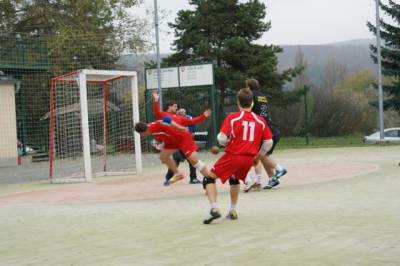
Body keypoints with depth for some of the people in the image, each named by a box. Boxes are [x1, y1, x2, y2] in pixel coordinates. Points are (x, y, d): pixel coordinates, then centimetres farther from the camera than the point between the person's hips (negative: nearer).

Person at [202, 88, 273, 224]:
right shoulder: (260, 121, 5)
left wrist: (224, 142, 11)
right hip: (249, 158, 5)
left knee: (209, 179, 7)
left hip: (233, 155, -4)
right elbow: (268, 142, 5)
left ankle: (215, 209, -11)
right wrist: (258, 155, 20)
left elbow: (222, 139, -13)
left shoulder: (232, 118, -6)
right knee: (235, 180, 31)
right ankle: (233, 211, 30)